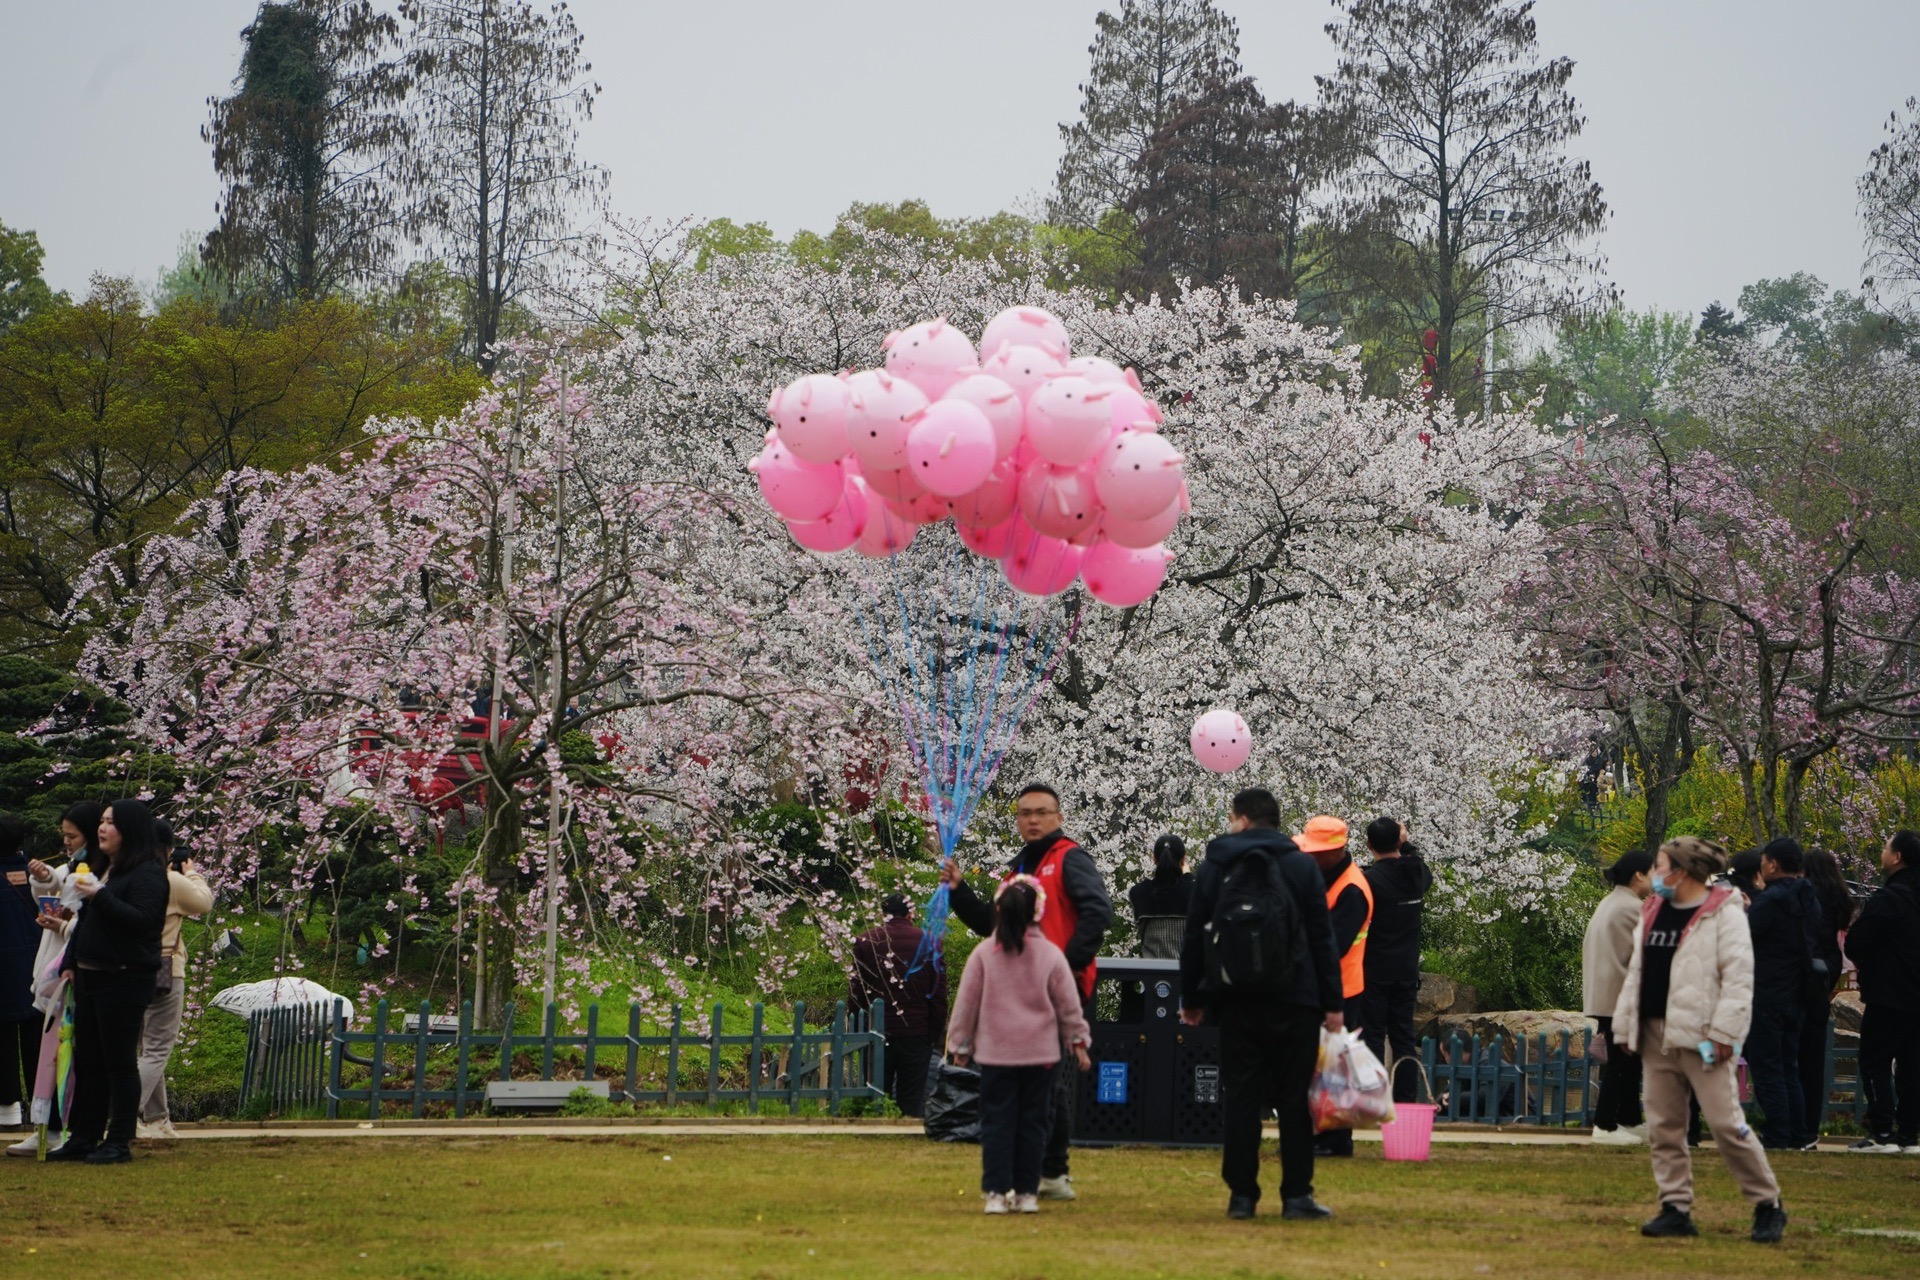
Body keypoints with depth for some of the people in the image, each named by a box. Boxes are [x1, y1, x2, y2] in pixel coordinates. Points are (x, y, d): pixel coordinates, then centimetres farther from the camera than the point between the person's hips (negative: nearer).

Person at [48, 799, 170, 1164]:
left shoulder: (148, 873, -10)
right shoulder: (104, 869, 18)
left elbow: (142, 920, -24)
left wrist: (100, 896, -25)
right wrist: (72, 963, 19)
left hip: (125, 981, -9)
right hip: (90, 979, 9)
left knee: (120, 1063, -5)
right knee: (87, 1062, 11)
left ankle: (119, 1143, -1)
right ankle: (83, 1137, 17)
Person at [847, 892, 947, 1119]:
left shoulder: (865, 942, -1)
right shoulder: (928, 941, -1)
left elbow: (856, 991, 1)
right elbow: (939, 991, 1)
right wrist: (937, 1030, 7)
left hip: (878, 1032, 0)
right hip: (917, 1032, 0)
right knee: (912, 1100, 3)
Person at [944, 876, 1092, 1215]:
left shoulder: (983, 953, -3)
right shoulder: (1051, 955, -2)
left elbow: (966, 1002, 3)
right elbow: (1068, 1005, 4)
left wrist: (960, 1044, 12)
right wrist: (1078, 1041, 15)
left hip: (995, 1053, -1)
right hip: (1040, 1054, 1)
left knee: (997, 1122, 3)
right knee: (1032, 1122, 7)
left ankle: (997, 1192, -2)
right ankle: (1027, 1192, 9)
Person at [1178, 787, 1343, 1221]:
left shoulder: (1213, 868, 6)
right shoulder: (1302, 867, 3)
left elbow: (1194, 937, 7)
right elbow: (1322, 938, 0)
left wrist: (1191, 998, 15)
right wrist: (1333, 1002, 2)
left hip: (1236, 1002, 1)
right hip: (1295, 1002, -1)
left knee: (1239, 1096, 3)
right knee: (1294, 1097, 1)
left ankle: (1242, 1193, 2)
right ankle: (1297, 1194, -1)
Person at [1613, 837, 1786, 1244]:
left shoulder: (1724, 915, -7)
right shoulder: (1652, 913, 15)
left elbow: (1738, 977, -13)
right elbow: (1636, 973, 20)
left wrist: (1724, 1032, -19)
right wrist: (1625, 1026, 16)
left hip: (1699, 1037, -7)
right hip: (1655, 1034, 7)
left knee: (1726, 1123, -9)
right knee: (1663, 1126, 6)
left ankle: (1768, 1205, 1)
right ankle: (1676, 1208, 11)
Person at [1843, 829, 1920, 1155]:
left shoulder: (1887, 898, -16)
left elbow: (1854, 943, -15)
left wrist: (1863, 963, 6)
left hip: (1887, 997, -8)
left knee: (1874, 1064, -1)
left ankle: (1882, 1133, -6)